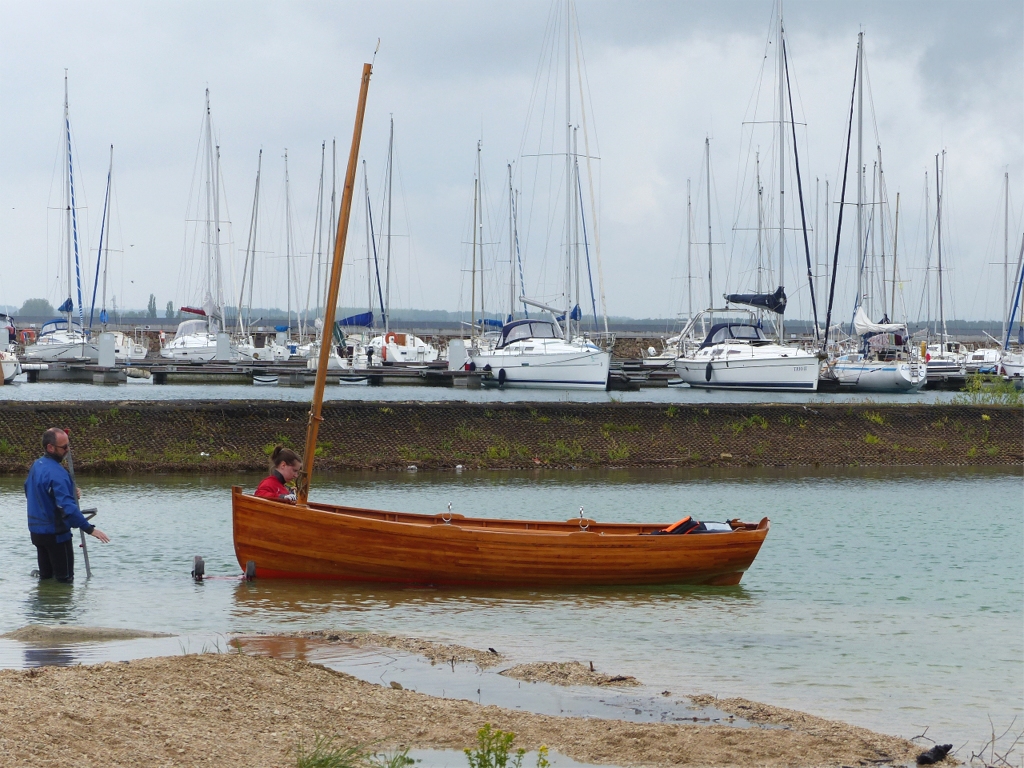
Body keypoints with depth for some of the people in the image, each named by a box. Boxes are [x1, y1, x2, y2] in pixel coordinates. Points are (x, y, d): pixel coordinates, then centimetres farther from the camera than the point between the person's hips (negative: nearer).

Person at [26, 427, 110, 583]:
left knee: (46, 577, 16)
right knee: (64, 579, -1)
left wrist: (70, 494, 14)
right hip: (55, 533, -9)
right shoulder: (56, 473, -24)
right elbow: (67, 507, -32)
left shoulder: (36, 465, 6)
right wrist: (90, 529, -35)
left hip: (36, 531, 9)